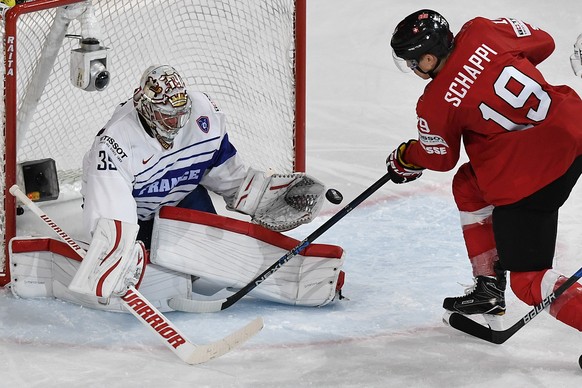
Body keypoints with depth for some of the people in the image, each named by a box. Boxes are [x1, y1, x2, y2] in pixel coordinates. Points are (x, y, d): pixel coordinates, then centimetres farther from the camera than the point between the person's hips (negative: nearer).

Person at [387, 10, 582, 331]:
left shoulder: (435, 105, -12)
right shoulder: (481, 31, -2)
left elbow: (440, 158, 8)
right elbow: (542, 42, 13)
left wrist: (405, 159, 29)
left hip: (531, 175, -9)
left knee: (528, 280, 2)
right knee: (469, 187, 27)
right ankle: (489, 290, 32)